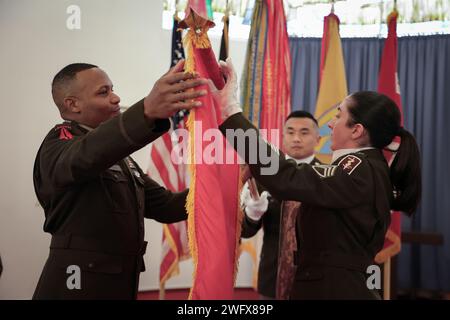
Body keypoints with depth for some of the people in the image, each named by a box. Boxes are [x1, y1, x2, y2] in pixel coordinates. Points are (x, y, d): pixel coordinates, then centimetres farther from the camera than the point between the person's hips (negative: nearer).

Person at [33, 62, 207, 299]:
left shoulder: (117, 153, 16)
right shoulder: (59, 145, -10)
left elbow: (165, 205, 13)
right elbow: (87, 154, -34)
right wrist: (148, 110, -50)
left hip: (121, 285, 8)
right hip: (77, 287, -8)